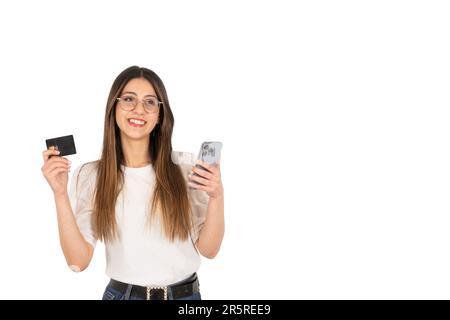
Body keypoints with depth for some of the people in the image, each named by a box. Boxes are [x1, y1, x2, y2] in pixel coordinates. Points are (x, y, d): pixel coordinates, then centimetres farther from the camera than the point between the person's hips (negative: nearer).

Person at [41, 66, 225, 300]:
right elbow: (78, 261, -12)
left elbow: (208, 250, -6)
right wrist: (60, 194, -19)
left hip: (185, 294, 1)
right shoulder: (89, 176, -7)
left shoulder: (186, 166, -8)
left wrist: (217, 197, -21)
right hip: (122, 293, 0)